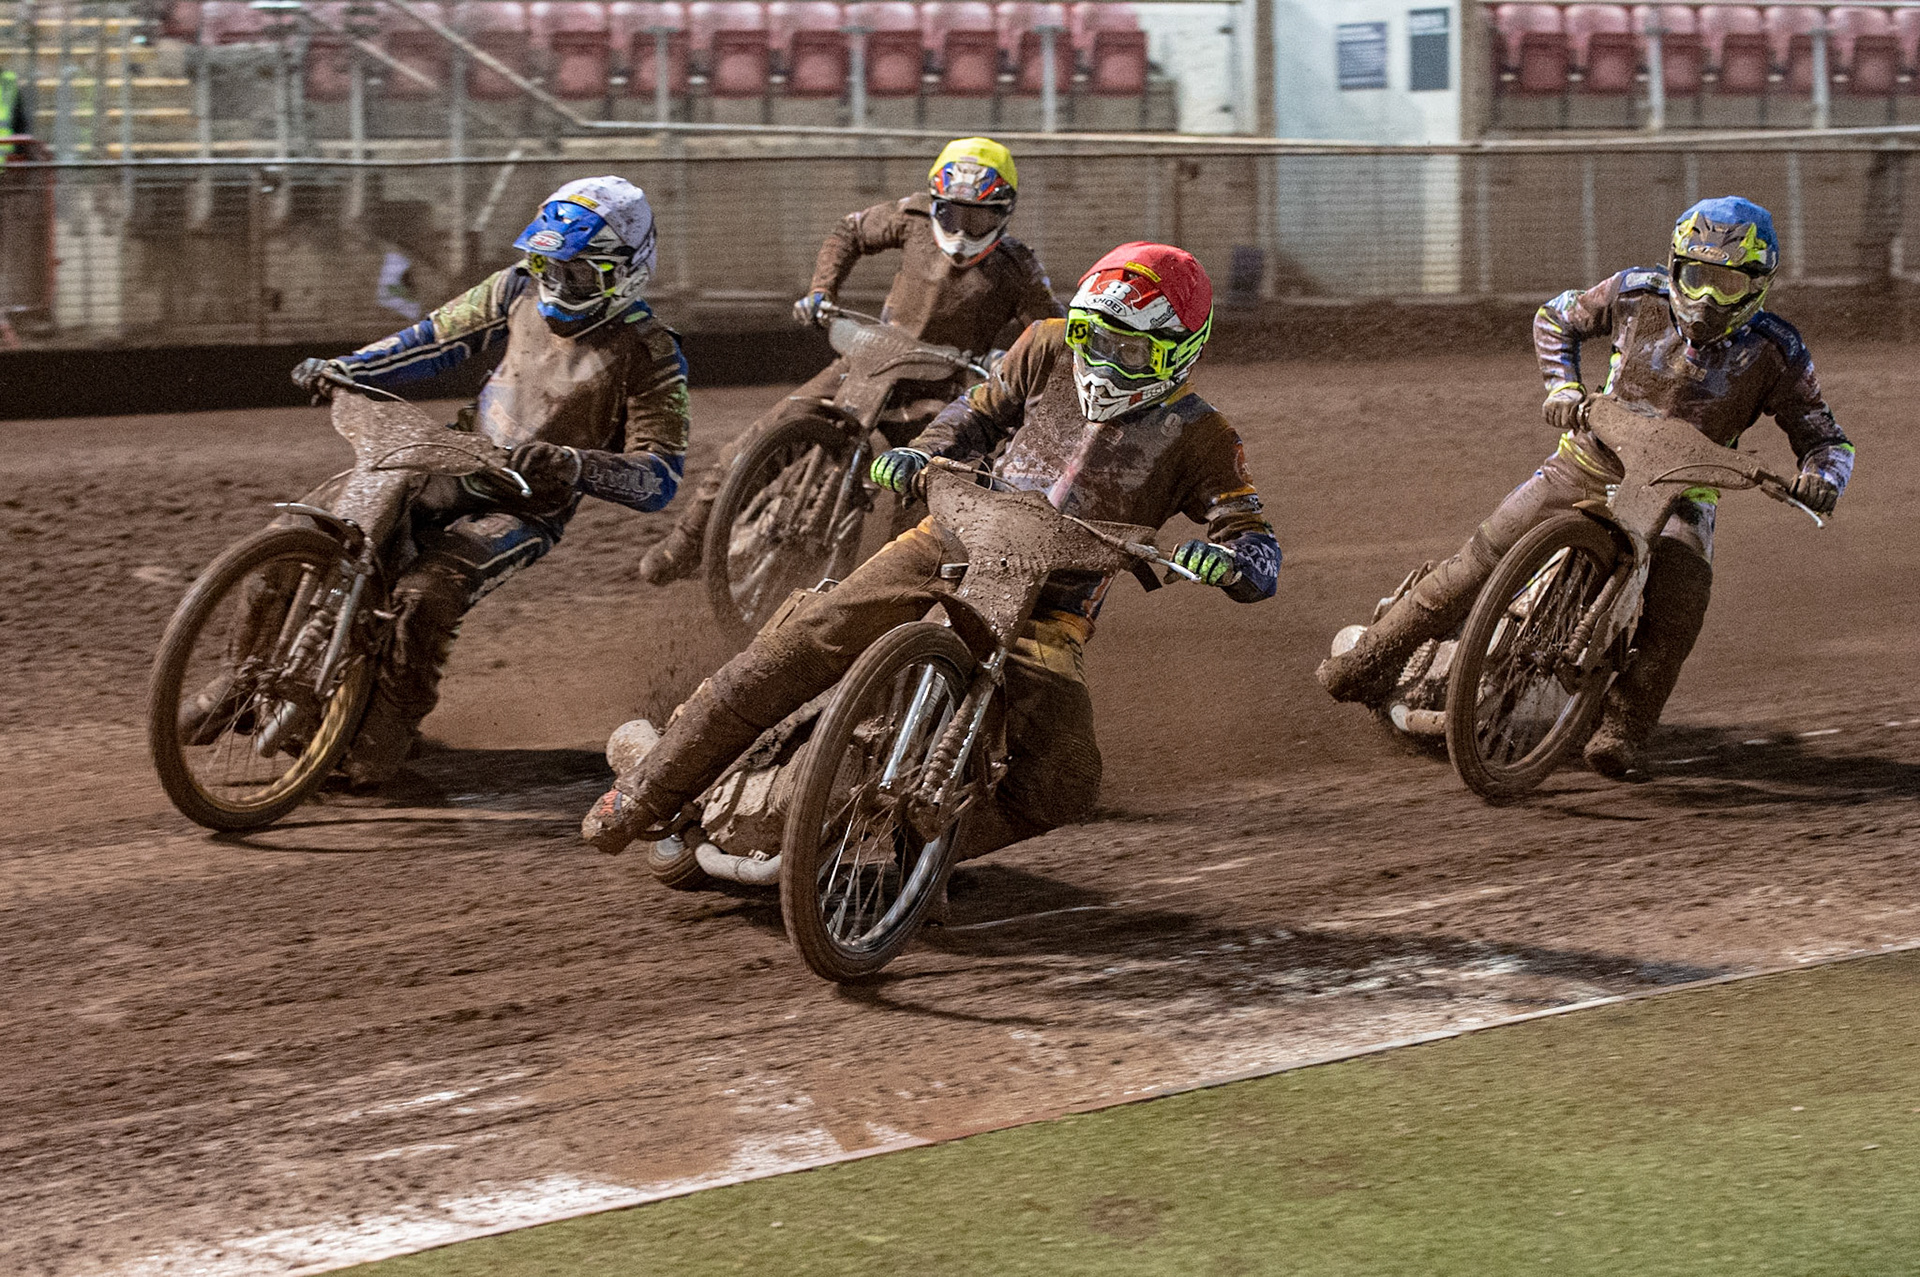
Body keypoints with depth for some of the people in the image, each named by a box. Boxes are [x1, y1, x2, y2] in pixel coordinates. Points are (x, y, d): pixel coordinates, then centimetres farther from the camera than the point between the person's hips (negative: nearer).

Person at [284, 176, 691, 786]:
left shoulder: (649, 355, -13)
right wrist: (342, 368, 3)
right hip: (456, 465, 6)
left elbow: (661, 478, -18)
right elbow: (439, 335, 13)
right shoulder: (521, 290, 2)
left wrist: (573, 466, -34)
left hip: (529, 505, -6)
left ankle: (385, 737, -10)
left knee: (424, 597, -30)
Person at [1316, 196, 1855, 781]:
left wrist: (1821, 477, -31)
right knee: (1488, 552, -13)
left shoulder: (1775, 352, -13)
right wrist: (1563, 386, -11)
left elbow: (1823, 436, -8)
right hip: (1594, 462, 1)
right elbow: (1555, 318, 7)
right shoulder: (1638, 294, -10)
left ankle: (1621, 730, -23)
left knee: (1680, 600, -31)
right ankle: (1376, 656, -3)